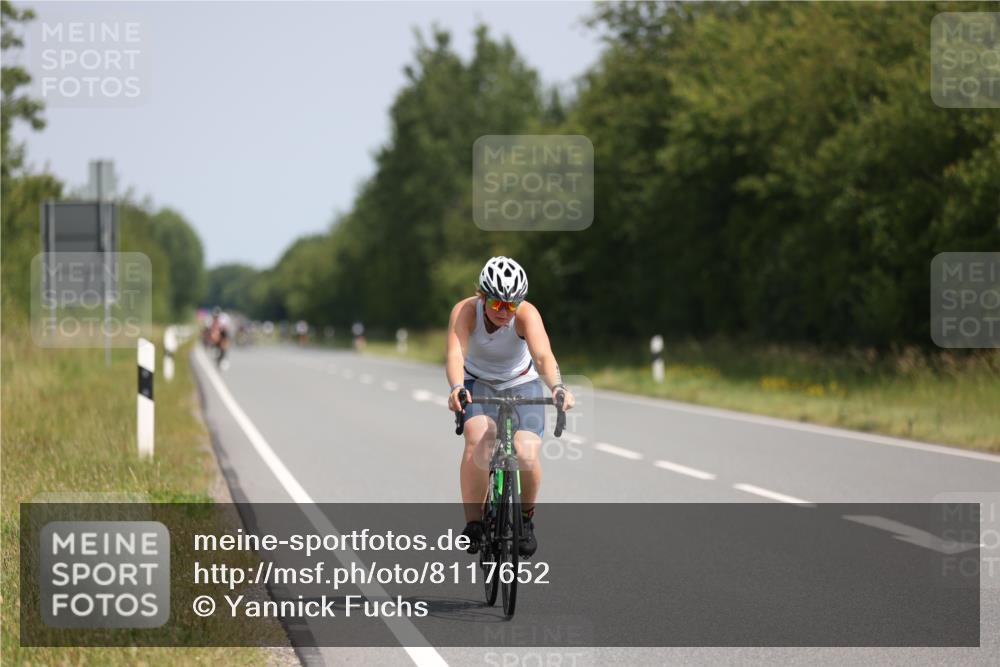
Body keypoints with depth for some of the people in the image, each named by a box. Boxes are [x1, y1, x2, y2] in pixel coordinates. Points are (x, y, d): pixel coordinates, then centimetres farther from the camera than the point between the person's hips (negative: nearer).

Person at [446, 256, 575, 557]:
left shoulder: (526, 314, -28)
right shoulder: (465, 311, -26)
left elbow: (543, 356, -42)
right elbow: (455, 355, -41)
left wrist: (557, 387, -62)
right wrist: (456, 388, -62)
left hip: (521, 384, 0)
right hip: (478, 383, 0)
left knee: (527, 455, -21)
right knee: (478, 440, -31)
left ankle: (526, 518, 9)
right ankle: (473, 524, -22)